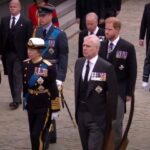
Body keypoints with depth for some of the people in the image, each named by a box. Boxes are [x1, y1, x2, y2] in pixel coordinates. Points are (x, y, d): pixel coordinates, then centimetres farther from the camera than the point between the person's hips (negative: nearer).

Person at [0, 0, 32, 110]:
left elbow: (28, 39, -5)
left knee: (17, 77, -8)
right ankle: (16, 98, 18)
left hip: (19, 54, -5)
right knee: (11, 77, 10)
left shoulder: (26, 23, -4)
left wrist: (27, 54, -10)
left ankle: (16, 100, -9)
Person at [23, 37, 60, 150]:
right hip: (31, 105, 6)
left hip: (44, 107, -6)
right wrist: (25, 99, 20)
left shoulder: (48, 67, -18)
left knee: (37, 135, -9)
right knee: (33, 135, 16)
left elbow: (54, 89, -13)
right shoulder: (25, 64, -2)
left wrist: (55, 109, -10)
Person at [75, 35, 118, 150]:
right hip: (81, 112, 6)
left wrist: (110, 116, -8)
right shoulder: (79, 63, 5)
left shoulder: (106, 67, -15)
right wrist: (77, 107, 13)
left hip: (97, 115, -6)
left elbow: (112, 94, -10)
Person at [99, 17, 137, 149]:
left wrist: (129, 92, -6)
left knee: (116, 122, -2)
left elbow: (132, 72, -4)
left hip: (118, 91, -4)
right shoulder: (102, 45, 5)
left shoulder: (128, 47, -6)